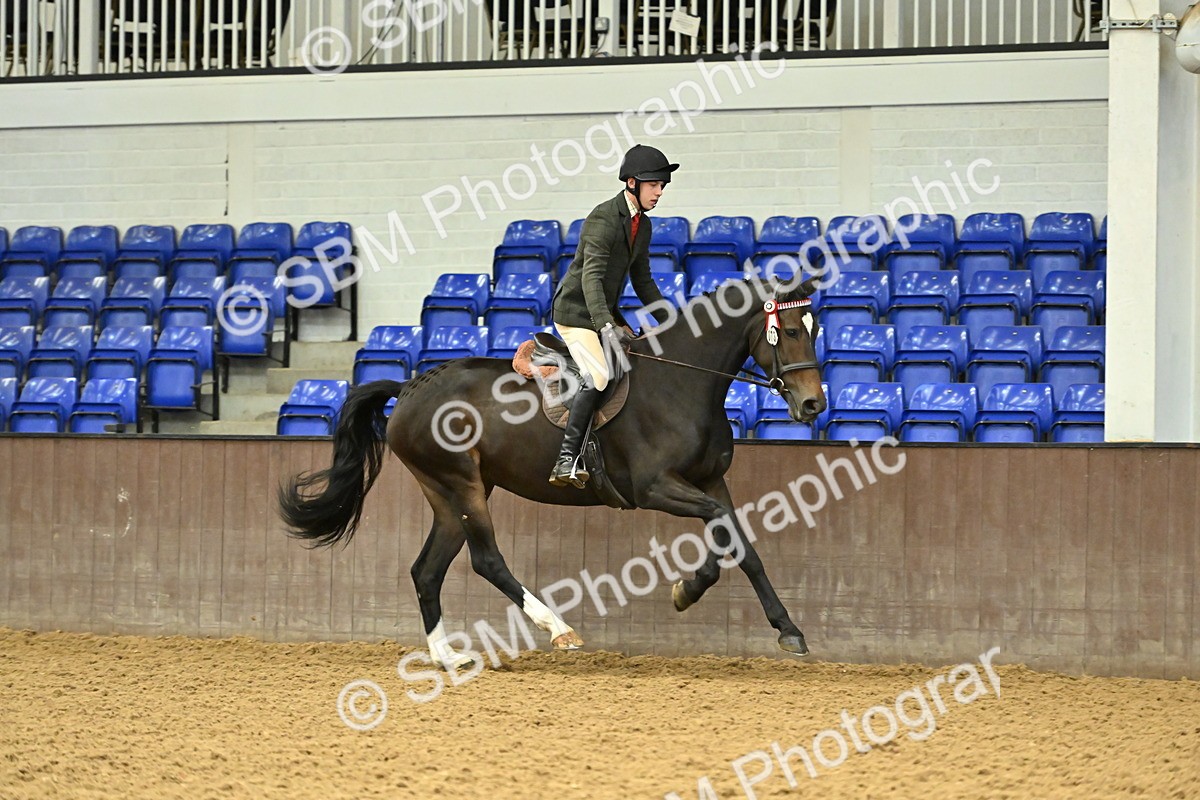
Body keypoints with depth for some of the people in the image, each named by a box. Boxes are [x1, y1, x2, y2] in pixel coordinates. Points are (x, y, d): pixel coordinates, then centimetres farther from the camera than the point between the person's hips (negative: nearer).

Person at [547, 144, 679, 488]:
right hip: (576, 312, -10)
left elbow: (642, 280, 19)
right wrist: (605, 326, -45)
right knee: (599, 376, -28)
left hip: (606, 314, 10)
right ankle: (566, 462, -31)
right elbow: (591, 277, -32)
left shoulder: (643, 225, 8)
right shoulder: (604, 219, -21)